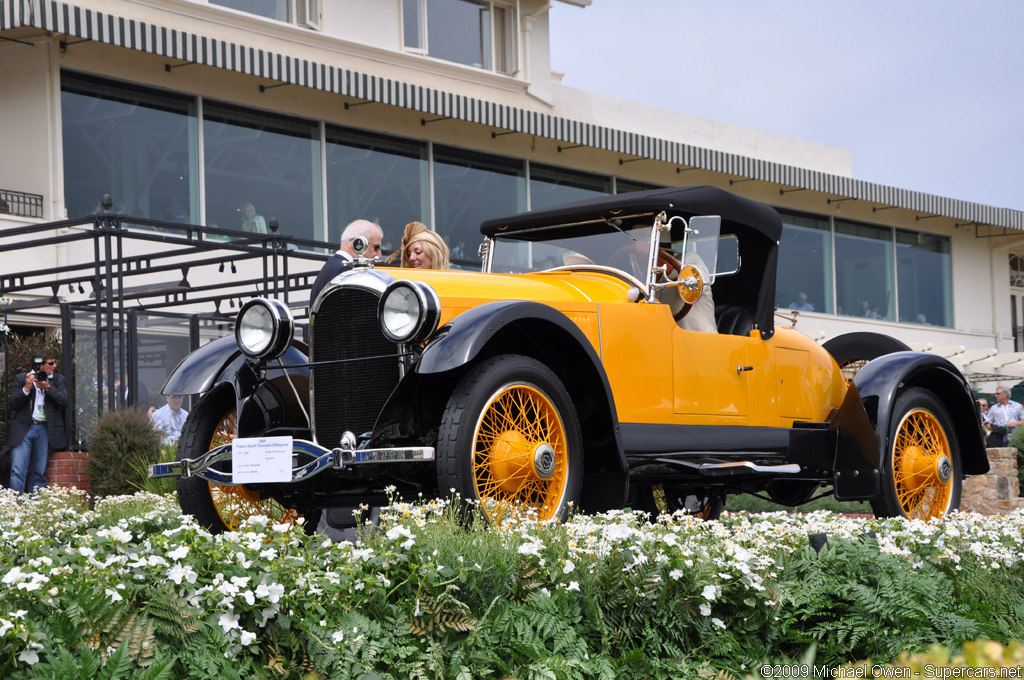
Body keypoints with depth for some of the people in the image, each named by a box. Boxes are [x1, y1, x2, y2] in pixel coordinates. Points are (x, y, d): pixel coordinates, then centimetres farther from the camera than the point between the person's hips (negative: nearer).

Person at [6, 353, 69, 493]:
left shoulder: (58, 380, 11)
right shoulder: (21, 378, 6)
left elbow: (66, 402, -2)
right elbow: (12, 405, 1)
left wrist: (48, 387, -12)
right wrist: (26, 388, -13)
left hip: (44, 429, 2)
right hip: (23, 429, -2)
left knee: (39, 473, 4)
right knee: (18, 471, -10)